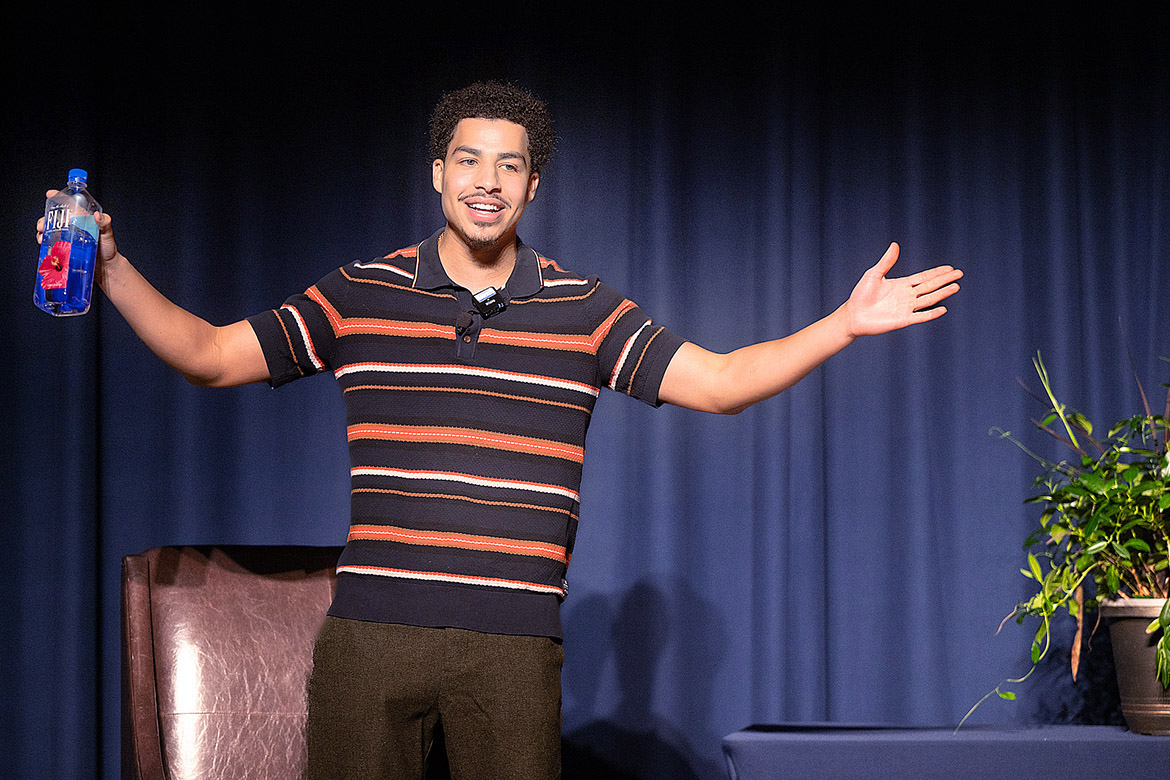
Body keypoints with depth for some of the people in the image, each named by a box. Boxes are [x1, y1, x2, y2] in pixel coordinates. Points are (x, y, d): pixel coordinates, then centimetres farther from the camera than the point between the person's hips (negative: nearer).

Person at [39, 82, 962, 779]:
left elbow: (719, 382, 3)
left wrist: (843, 324, -7)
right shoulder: (359, 296, 7)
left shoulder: (583, 311, 6)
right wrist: (112, 268, -1)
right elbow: (208, 355, 10)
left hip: (513, 644, 0)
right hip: (371, 633, 0)